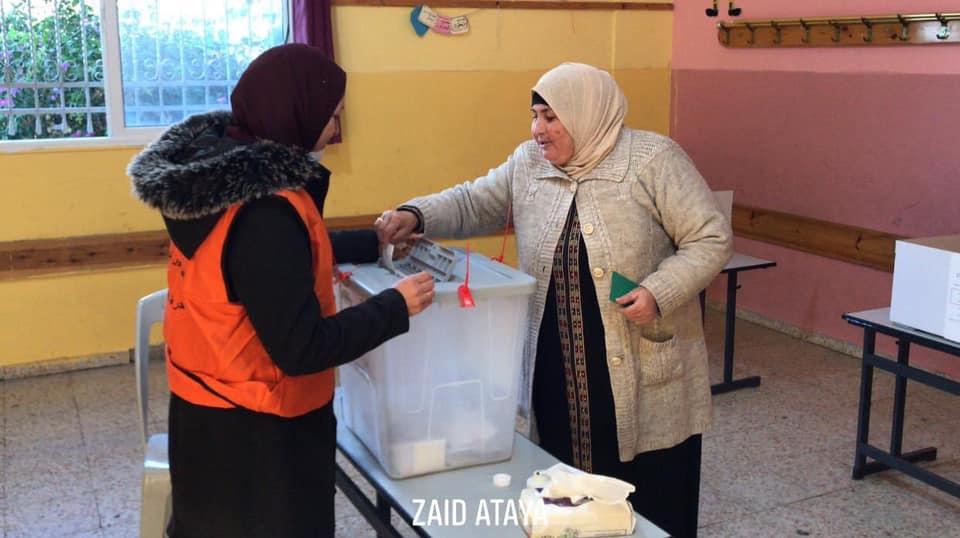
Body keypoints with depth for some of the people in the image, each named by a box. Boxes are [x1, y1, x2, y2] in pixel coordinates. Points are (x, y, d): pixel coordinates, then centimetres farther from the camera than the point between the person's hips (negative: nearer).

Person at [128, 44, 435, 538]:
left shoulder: (218, 165, -2)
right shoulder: (264, 209, -31)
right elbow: (301, 349, -28)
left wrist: (373, 244, 15)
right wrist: (396, 307, -17)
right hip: (253, 428, -8)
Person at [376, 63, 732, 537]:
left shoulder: (653, 159, -9)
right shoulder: (528, 163, 6)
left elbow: (711, 240, -9)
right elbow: (473, 203, 11)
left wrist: (658, 293, -22)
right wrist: (415, 216, -8)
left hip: (644, 375, -4)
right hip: (556, 371, 4)